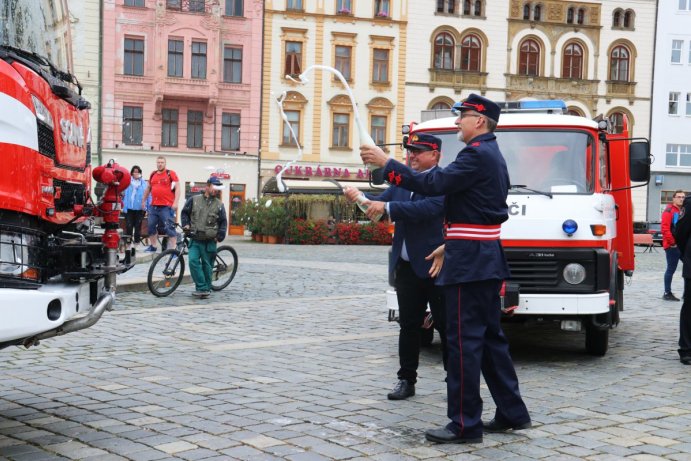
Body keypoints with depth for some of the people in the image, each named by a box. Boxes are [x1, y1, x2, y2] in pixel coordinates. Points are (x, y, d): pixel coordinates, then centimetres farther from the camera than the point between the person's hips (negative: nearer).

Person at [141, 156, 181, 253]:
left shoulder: (171, 173, -3)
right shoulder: (153, 175, 14)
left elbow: (177, 188, -8)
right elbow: (148, 188, 26)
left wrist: (175, 202, -15)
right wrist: (143, 201, 26)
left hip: (166, 206, -6)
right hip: (154, 206, 6)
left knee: (169, 228, -9)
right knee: (151, 226, 11)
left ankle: (173, 248, -8)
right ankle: (152, 247, 23)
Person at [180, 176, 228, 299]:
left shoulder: (219, 204, 5)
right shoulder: (194, 200, 4)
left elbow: (223, 222, 8)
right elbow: (184, 212, 13)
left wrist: (220, 236, -3)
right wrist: (186, 224, -1)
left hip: (209, 241, 0)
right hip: (195, 239, 0)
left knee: (207, 265, 4)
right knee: (193, 261, -15)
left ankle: (206, 289, 15)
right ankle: (202, 288, -11)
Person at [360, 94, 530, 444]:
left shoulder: (477, 155, -14)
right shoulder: (491, 155, 18)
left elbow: (433, 184, -21)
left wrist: (385, 163, -16)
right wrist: (450, 245, 22)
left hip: (469, 261, -10)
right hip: (487, 259, 10)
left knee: (464, 341, -5)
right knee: (490, 337, 15)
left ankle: (465, 424, 0)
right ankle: (512, 413, 21)